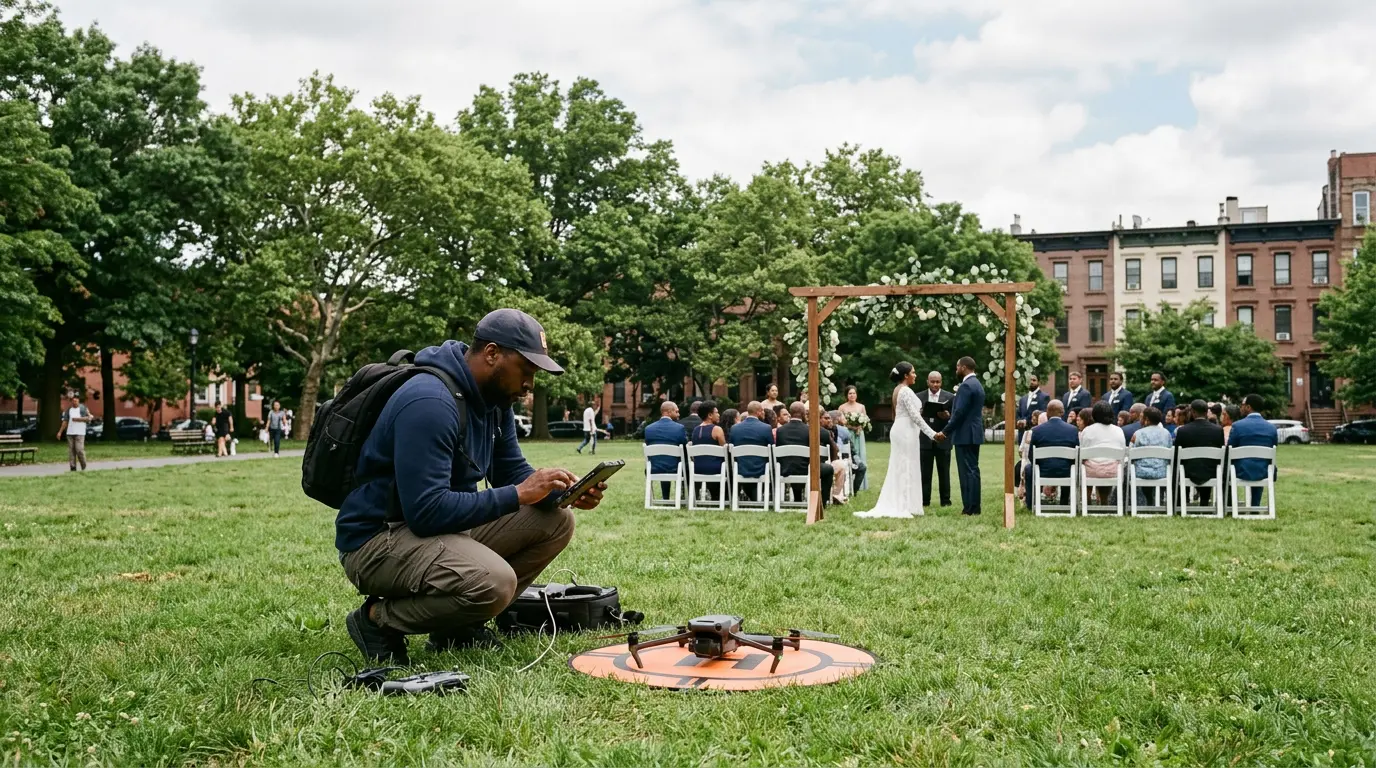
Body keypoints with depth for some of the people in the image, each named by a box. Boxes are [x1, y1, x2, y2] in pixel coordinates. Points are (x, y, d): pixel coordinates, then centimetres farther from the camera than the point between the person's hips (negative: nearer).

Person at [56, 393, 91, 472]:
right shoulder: (68, 410, 12)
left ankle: (84, 467, 5)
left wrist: (78, 419, -13)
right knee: (71, 450, 1)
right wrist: (60, 432, 8)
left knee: (79, 449, -11)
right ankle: (72, 467, 4)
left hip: (80, 433, -4)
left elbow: (89, 418, -5)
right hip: (70, 433, 4)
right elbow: (65, 421, 12)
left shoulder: (83, 408, 2)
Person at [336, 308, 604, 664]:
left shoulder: (495, 399, 5)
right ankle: (379, 620, -7)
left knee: (555, 521, 0)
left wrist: (565, 491, -8)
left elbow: (513, 472, 12)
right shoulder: (429, 403, -25)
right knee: (495, 581, -34)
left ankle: (458, 625, 7)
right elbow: (427, 511, -30)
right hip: (375, 541, -10)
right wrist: (517, 494, -26)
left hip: (444, 526, 10)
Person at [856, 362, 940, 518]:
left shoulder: (897, 389, 14)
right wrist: (932, 434, -19)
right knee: (906, 469, -5)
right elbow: (915, 416, -20)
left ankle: (892, 505, 13)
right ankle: (903, 507, -3)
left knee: (899, 469, 11)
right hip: (906, 432, -10)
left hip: (900, 431, 10)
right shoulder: (906, 391, -16)